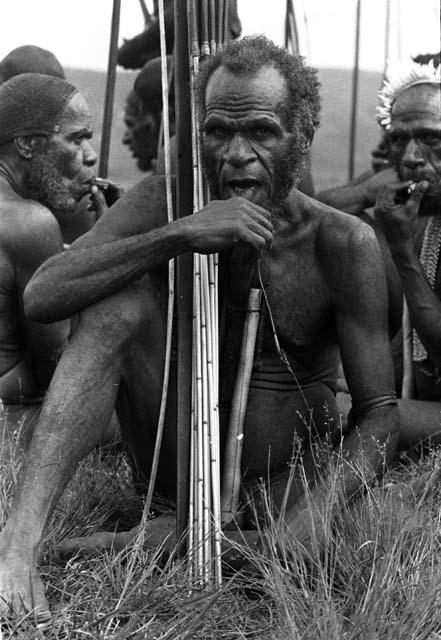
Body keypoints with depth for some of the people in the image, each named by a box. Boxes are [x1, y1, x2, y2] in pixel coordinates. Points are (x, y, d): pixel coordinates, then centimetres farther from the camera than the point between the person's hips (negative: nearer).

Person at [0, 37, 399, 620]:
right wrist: (176, 236, -31)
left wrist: (320, 504, -33)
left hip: (284, 471, -1)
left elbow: (378, 413, -13)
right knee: (119, 304, -25)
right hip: (170, 455, 1)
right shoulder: (166, 201, -8)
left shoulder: (342, 244, -13)